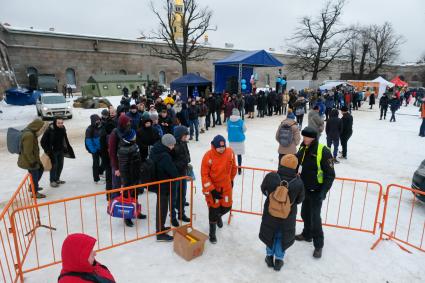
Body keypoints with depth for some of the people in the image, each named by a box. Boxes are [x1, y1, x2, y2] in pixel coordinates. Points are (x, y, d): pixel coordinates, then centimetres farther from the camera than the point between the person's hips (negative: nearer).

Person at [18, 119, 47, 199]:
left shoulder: (31, 133, 4)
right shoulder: (29, 135, -28)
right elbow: (27, 152, -27)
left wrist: (35, 159, 20)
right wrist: (33, 162, -19)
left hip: (33, 159, 10)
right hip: (29, 161, -10)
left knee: (41, 169, 25)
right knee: (35, 175, 6)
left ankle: (33, 186, 40)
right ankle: (35, 192, 25)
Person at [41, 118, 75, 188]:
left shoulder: (63, 129, -3)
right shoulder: (50, 130, -21)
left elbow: (65, 140, 12)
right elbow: (43, 141, -15)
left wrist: (67, 148, 14)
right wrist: (47, 150, -16)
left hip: (61, 151, 6)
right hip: (52, 152, -6)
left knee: (60, 165, 14)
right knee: (54, 166, 0)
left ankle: (57, 179, 31)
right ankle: (52, 181, 15)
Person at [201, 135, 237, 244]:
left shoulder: (230, 152, -13)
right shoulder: (208, 156, -24)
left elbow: (233, 167, 6)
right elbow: (204, 175, -19)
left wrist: (231, 180, 16)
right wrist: (212, 190, -20)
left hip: (226, 186, 4)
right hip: (212, 187, -4)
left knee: (227, 207, 14)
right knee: (214, 209, 4)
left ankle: (219, 216, 52)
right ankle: (212, 233, 28)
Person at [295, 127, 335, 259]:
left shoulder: (323, 151, -21)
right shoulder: (303, 149, -1)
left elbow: (330, 174, -18)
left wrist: (323, 192, -22)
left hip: (316, 191, -6)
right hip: (305, 189, 6)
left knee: (315, 217, -1)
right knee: (305, 214, 19)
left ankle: (318, 245, 17)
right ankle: (307, 234, 42)